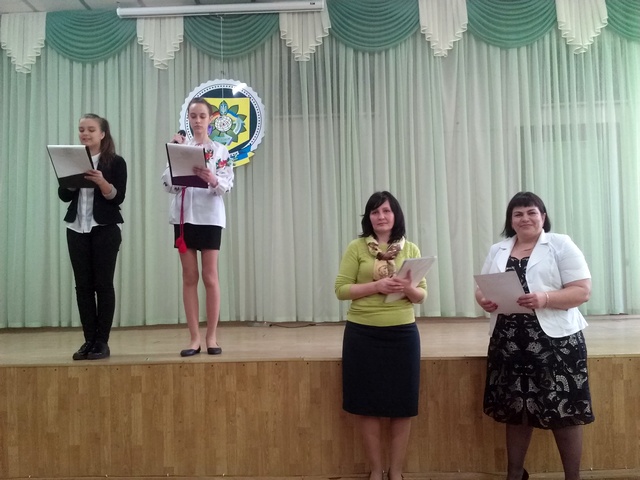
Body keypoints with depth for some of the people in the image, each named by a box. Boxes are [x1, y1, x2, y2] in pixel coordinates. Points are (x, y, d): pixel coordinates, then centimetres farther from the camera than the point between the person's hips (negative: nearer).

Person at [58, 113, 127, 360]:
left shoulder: (116, 162, -2)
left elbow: (118, 198, -8)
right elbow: (63, 196, 5)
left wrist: (101, 181, -24)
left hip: (105, 229, -4)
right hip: (77, 229, 4)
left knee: (103, 284, -2)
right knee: (83, 285, 4)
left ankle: (102, 342, 6)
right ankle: (89, 340, 11)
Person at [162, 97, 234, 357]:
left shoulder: (220, 150, 3)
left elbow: (226, 186, -7)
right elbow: (168, 185, 1)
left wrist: (212, 180, -28)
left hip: (210, 217, -2)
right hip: (184, 216, 2)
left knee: (210, 276, 1)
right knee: (189, 277, 4)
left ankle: (212, 336, 10)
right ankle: (194, 338, 11)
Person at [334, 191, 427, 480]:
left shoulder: (411, 249, 7)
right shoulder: (356, 247, 0)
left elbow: (423, 295, 8)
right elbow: (341, 289, -4)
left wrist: (408, 289, -14)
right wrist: (377, 286, -17)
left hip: (402, 334, 2)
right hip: (362, 334, -1)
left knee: (402, 406, 7)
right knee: (367, 405, 6)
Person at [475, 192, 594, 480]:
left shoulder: (561, 245, -1)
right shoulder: (498, 250, 13)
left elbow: (582, 291, -7)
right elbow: (482, 287, 14)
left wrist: (544, 298, -23)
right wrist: (484, 300, -10)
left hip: (555, 341, -4)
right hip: (509, 344, 4)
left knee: (563, 412, 3)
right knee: (515, 410, 13)